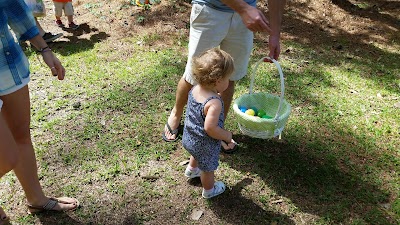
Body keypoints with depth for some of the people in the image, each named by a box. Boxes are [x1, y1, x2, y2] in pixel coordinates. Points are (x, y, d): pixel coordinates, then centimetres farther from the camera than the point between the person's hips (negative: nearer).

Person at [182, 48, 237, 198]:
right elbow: (210, 128, -36)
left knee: (197, 155, 39)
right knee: (208, 168, 22)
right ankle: (209, 190, 48)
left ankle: (192, 169, 66)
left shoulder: (195, 89, -12)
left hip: (189, 138, 7)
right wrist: (228, 136, -20)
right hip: (205, 145, -7)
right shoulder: (214, 103, -37)